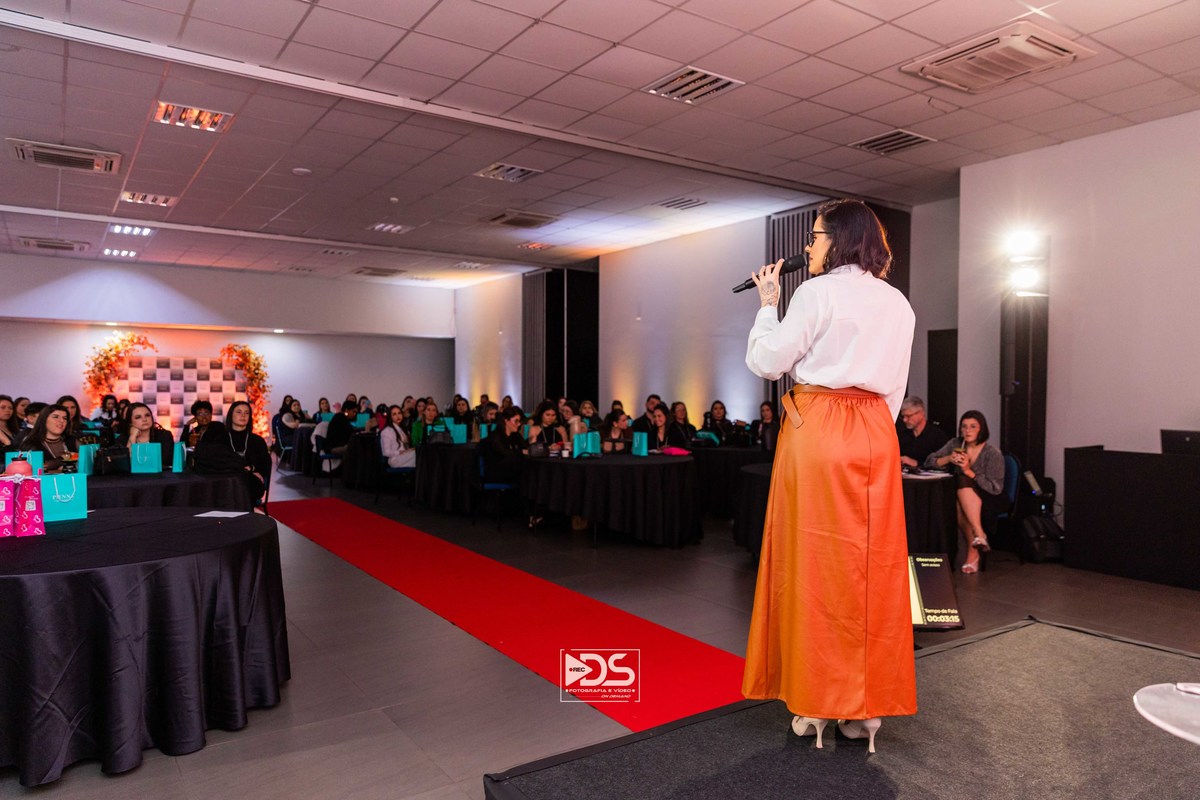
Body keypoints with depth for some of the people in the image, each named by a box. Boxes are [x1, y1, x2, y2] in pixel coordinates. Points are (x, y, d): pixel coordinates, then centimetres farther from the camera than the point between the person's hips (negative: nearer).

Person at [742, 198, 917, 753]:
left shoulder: (817, 292, -6)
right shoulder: (898, 303, 14)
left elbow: (767, 362, -6)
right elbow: (894, 387, 16)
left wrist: (768, 303, 7)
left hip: (816, 430, -5)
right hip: (875, 435, 6)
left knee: (813, 562, 2)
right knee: (873, 565, 7)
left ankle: (814, 703, 11)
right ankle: (867, 705, 16)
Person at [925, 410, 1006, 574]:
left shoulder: (992, 453, -8)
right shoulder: (955, 445, 3)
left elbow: (996, 488, -12)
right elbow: (929, 462, 0)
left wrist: (969, 471, -21)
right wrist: (949, 459, -18)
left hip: (988, 502, -3)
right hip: (962, 497, 3)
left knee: (963, 481, -33)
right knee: (957, 504, -34)